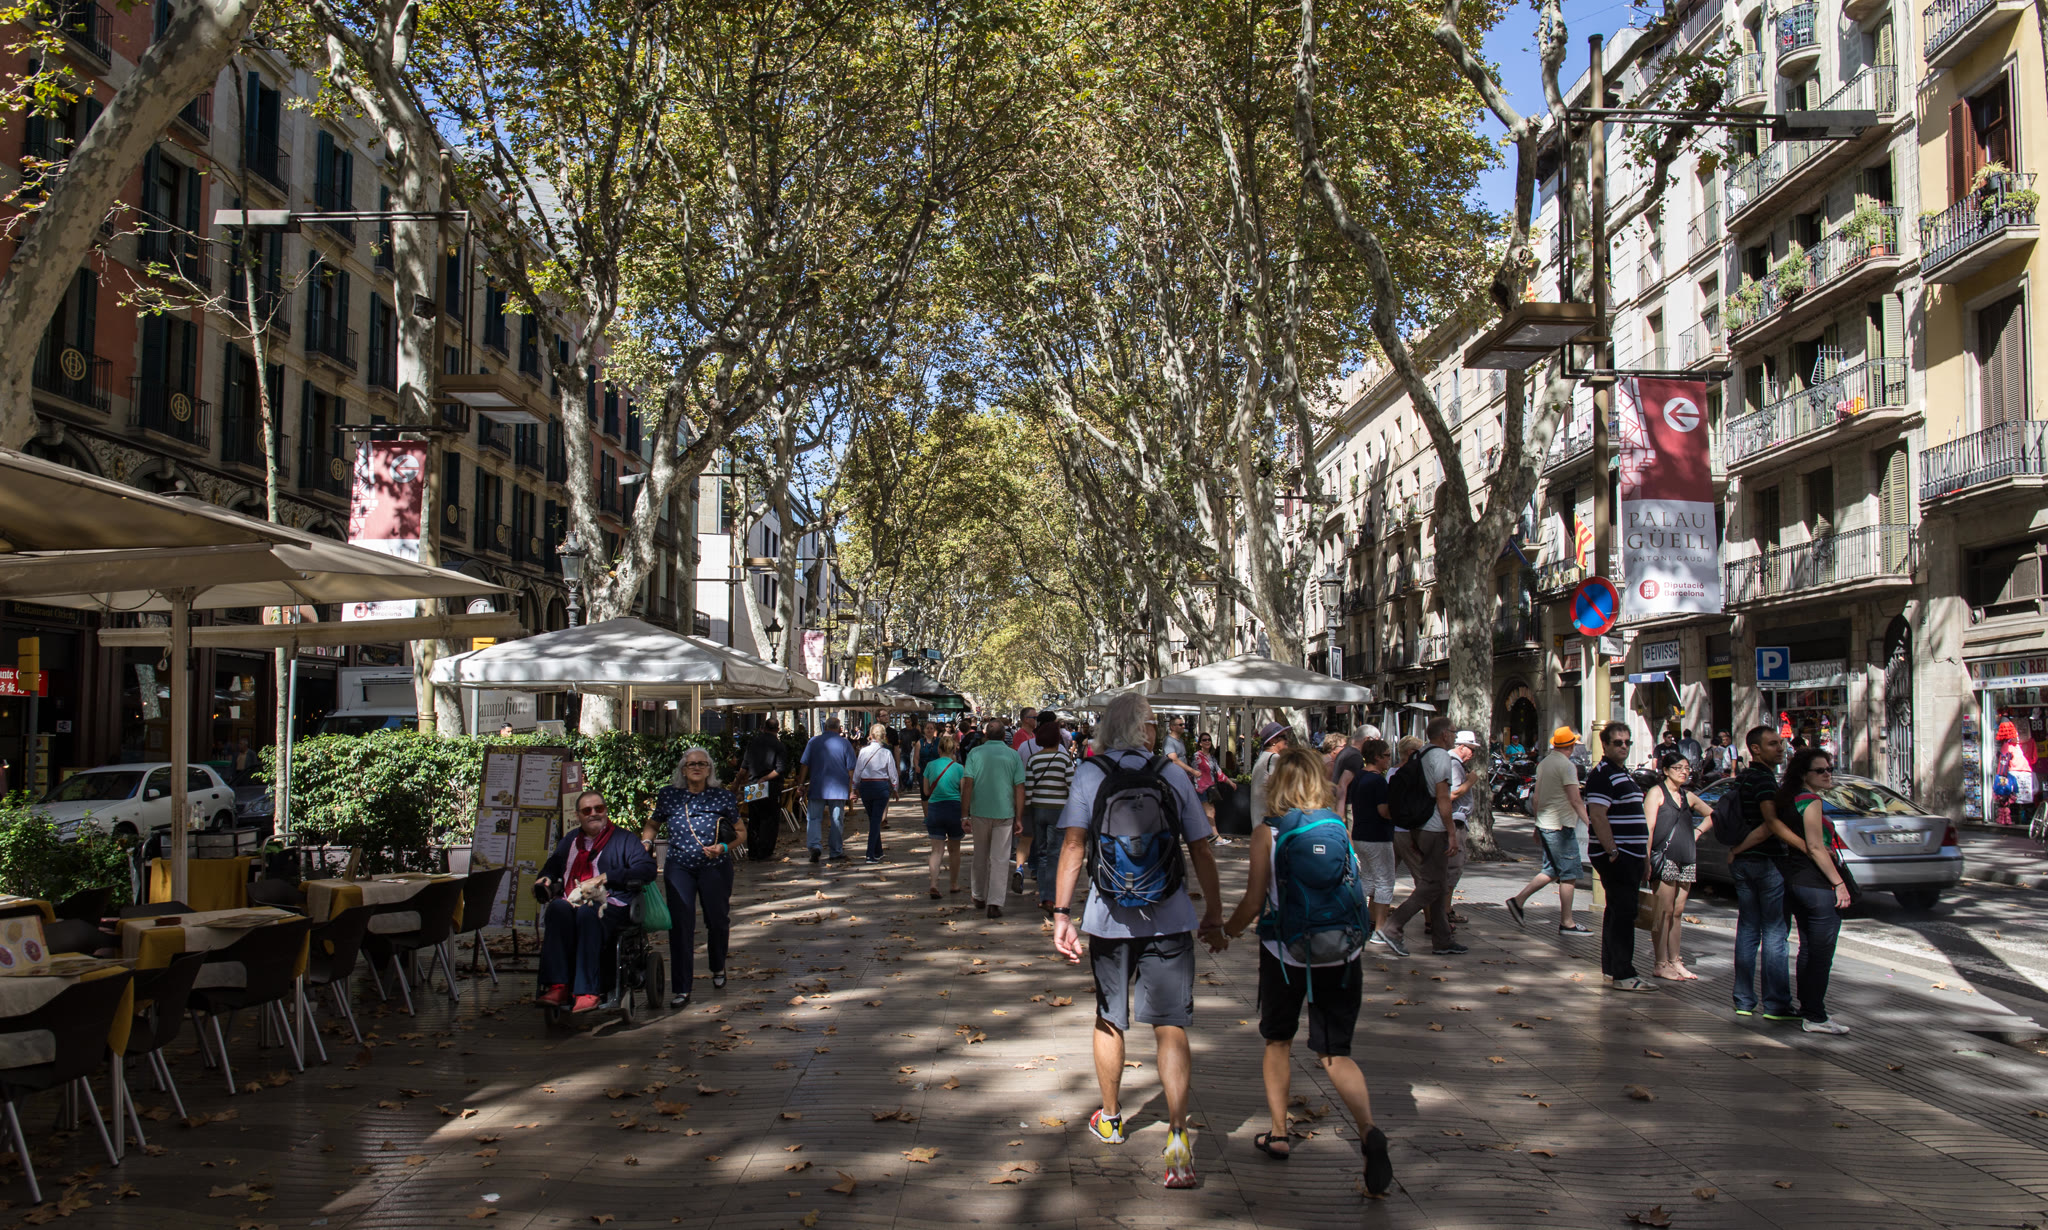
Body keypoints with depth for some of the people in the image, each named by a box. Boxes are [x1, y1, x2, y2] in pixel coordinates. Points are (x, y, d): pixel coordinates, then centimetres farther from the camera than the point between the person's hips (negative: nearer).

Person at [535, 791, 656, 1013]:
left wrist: (608, 878, -10)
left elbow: (647, 870, -1)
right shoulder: (569, 841, 30)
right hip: (570, 902, 3)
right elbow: (550, 869, 33)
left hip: (608, 905, -3)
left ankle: (586, 992, -40)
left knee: (586, 913, -38)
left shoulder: (623, 840, 14)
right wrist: (545, 881, 8)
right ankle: (557, 986, -38)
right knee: (558, 908, -33)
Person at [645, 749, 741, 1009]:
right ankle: (681, 988, -1)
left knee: (717, 920, 9)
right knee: (680, 924, -8)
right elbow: (653, 824, 18)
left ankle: (718, 968, 39)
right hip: (679, 868, 0)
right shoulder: (668, 796, 3)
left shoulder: (723, 797, -2)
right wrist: (645, 842, -1)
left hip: (714, 868, 0)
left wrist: (724, 847, -13)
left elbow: (741, 832, 5)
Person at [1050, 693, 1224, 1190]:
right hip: (1169, 916, 0)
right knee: (1170, 1025, 0)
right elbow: (1202, 851, 2)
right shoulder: (1173, 775, 0)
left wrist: (1061, 914, -11)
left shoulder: (1090, 774, -2)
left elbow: (1072, 845, -11)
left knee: (1109, 1020, 18)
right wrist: (1214, 916, 11)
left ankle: (1110, 1119, 36)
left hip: (1110, 916, 1)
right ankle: (1177, 1135, -14)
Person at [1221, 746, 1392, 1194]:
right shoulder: (1339, 826, 2)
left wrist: (1230, 929, 12)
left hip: (1285, 951, -2)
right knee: (1334, 1053, 6)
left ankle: (1279, 1133, 27)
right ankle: (1368, 1131, -16)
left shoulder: (1267, 832, -7)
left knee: (1278, 1042, 20)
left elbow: (1254, 901, -7)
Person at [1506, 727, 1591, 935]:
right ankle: (1566, 923, 2)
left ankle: (1519, 900, 13)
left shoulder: (1543, 764, 11)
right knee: (1569, 874, -1)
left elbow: (1536, 799, 17)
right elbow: (1575, 801, -19)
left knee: (1552, 871, 17)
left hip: (1545, 824, 9)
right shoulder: (1567, 766, -14)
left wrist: (1538, 825, 24)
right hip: (1561, 826, -9)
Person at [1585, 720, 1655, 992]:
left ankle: (1611, 967, 21)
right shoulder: (1602, 774, -13)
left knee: (1618, 911, 14)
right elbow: (1597, 816, -22)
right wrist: (1613, 851, -23)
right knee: (1624, 912, -10)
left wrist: (1643, 854, 22)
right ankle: (1623, 975, -9)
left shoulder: (1623, 774, 19)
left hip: (1630, 855, 10)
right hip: (1616, 855, -10)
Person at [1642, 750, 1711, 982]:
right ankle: (1660, 964, -2)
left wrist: (1698, 831, 14)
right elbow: (1649, 827, -10)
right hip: (1664, 858, -6)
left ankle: (1675, 961, 14)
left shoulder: (1688, 796, 16)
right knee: (1664, 912, -6)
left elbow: (1711, 814, 32)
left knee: (1677, 912, 9)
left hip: (1686, 860, 6)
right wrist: (1647, 859, -17)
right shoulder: (1656, 792, -2)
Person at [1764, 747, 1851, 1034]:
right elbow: (1815, 848, -18)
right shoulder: (1811, 802, -15)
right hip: (1818, 884, -9)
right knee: (1821, 953, -5)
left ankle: (1808, 1008, 26)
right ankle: (1815, 1017, -4)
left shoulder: (1788, 798, 12)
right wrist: (1839, 883, -16)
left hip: (1796, 880, 9)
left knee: (1807, 949, 17)